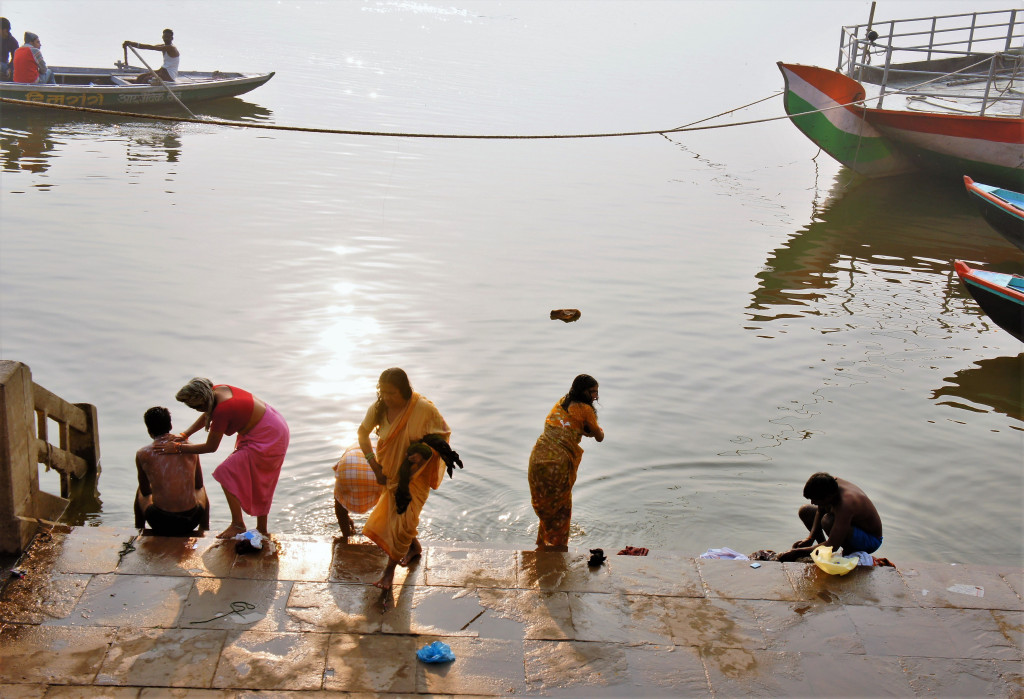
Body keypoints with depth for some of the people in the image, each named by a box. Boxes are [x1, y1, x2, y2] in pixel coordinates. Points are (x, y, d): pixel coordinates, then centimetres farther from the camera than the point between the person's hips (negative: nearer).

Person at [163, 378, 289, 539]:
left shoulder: (221, 411, -28)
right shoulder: (218, 390, -4)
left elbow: (211, 447, -15)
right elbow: (207, 415, 16)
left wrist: (178, 448, -8)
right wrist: (184, 435, 10)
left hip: (265, 441, -10)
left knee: (226, 474, -4)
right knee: (258, 483, 20)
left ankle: (238, 524, 7)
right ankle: (262, 529, 32)